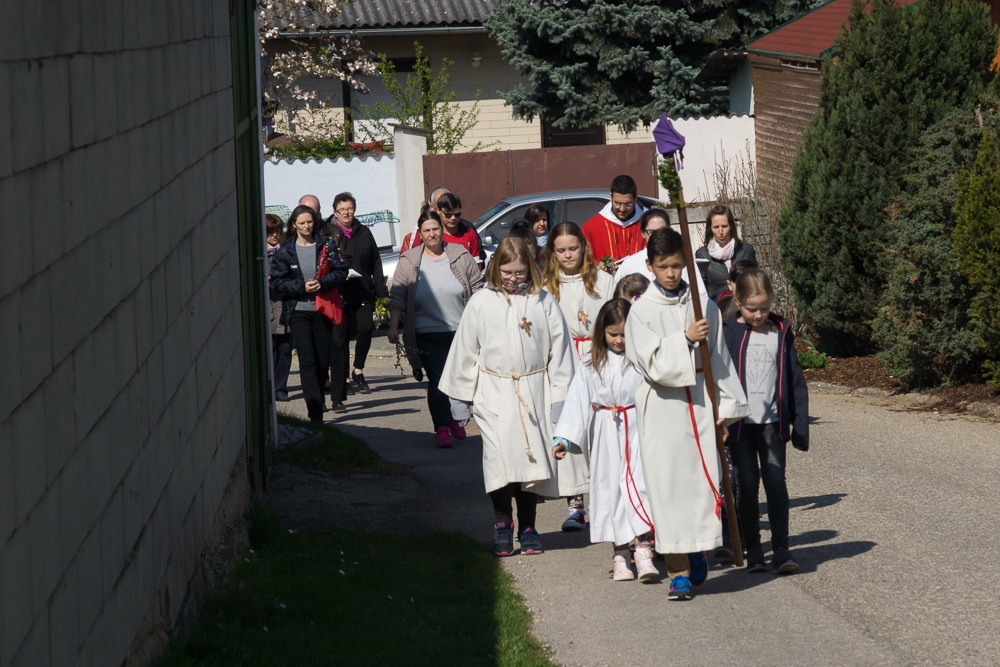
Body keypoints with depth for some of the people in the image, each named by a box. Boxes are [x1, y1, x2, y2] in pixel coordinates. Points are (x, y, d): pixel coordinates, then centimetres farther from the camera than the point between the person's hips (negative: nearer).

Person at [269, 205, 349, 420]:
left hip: (323, 311, 2)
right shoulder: (284, 252, 4)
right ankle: (315, 411, -15)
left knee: (323, 360, 6)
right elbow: (277, 282, 1)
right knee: (307, 361, -10)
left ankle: (316, 402, 24)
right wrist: (302, 287, -13)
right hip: (298, 311, -2)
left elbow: (341, 272, 2)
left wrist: (322, 283, -15)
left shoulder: (327, 246, 6)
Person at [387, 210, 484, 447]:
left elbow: (476, 290, 8)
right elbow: (397, 296, 3)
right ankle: (441, 428, -7)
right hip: (427, 335, -1)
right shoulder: (409, 261, 2)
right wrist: (393, 327, -4)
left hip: (460, 331, 1)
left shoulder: (461, 256, 3)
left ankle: (454, 419, 30)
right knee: (437, 381, -8)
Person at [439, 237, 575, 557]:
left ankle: (527, 526, 15)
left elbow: (558, 349, 4)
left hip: (533, 392, 1)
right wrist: (459, 396, 8)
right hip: (494, 392, -1)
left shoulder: (544, 302, 1)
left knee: (532, 457, 3)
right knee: (500, 456, -12)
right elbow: (464, 350, 7)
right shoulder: (481, 303, 1)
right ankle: (502, 523, 3)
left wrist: (559, 396, 2)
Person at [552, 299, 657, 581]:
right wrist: (564, 437, -6)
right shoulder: (591, 364, 2)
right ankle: (620, 552, 12)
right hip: (606, 434, 2)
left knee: (640, 482, -12)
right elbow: (577, 399, 1)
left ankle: (644, 547, -10)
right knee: (610, 487, 4)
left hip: (638, 430, -2)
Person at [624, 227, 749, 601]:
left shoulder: (704, 306, 6)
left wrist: (726, 405, 7)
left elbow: (718, 358, 10)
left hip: (700, 404, 2)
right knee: (668, 484, -4)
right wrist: (685, 340, -19)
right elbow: (652, 363, -9)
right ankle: (677, 572, 1)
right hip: (662, 408, -2)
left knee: (703, 479, -1)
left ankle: (698, 551, 25)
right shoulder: (642, 311, 0)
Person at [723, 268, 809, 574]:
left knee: (776, 482, -5)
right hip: (740, 420, -1)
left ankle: (781, 550, -2)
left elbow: (795, 381, 9)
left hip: (772, 422, 1)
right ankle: (753, 551, 10)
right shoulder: (728, 332, -1)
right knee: (748, 485, 3)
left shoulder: (781, 333, 5)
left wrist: (800, 426, 7)